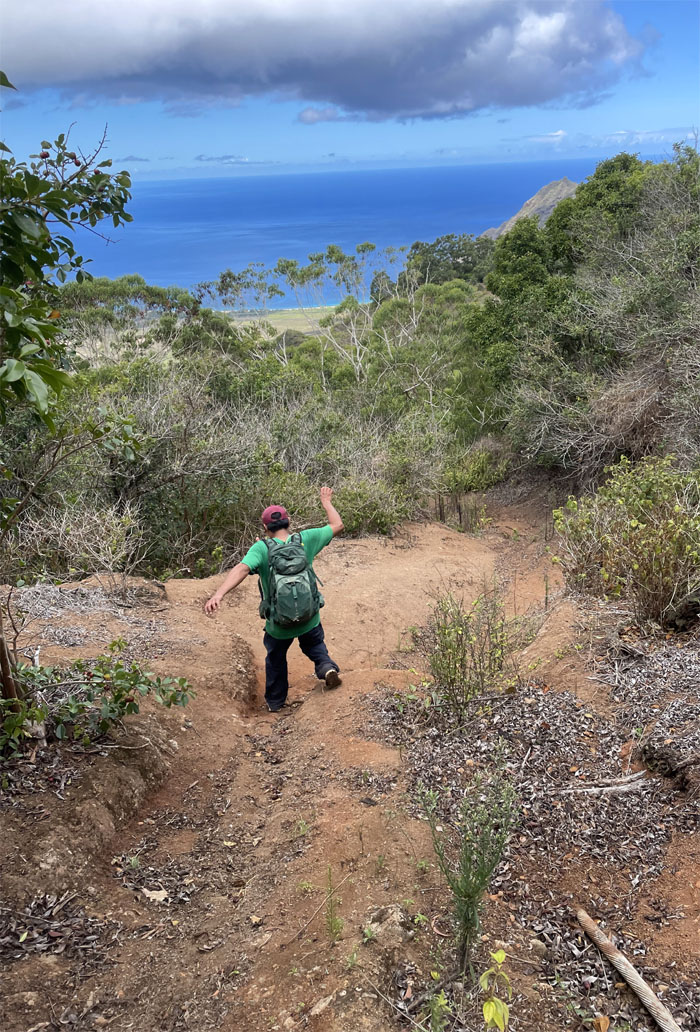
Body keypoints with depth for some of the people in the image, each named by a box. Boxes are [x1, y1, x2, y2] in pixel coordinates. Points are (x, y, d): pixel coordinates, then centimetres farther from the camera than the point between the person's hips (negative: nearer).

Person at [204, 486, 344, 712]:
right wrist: (326, 502, 16)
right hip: (309, 618, 1)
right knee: (314, 644, 32)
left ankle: (275, 703, 39)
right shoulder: (305, 540, -10)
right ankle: (326, 666, 3)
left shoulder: (261, 548, -17)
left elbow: (242, 569, -35)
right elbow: (337, 525, 2)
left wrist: (219, 594, -46)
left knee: (275, 660, 26)